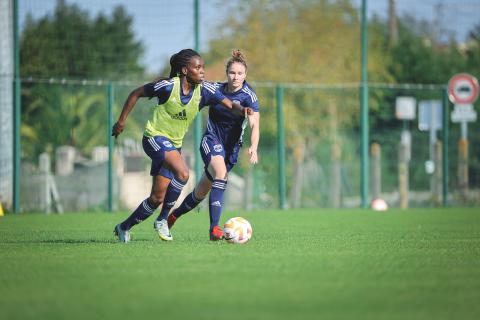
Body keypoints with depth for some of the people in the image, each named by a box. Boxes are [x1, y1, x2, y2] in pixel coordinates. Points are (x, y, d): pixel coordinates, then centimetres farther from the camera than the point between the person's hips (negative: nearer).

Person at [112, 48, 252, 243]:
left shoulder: (205, 90, -8)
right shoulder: (168, 86, -19)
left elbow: (230, 105, -14)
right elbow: (136, 94, -6)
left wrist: (242, 110, -37)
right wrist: (121, 121, -3)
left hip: (174, 145, 6)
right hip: (155, 137, -6)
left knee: (157, 198, 6)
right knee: (182, 173, -30)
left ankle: (124, 227, 26)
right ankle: (162, 220, -13)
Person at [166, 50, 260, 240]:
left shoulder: (248, 96, -13)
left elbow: (255, 125, -25)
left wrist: (253, 148, -41)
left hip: (231, 147, 1)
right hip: (211, 140, -1)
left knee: (202, 191, 9)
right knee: (221, 173, -31)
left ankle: (174, 215, 38)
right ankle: (214, 228, -35)